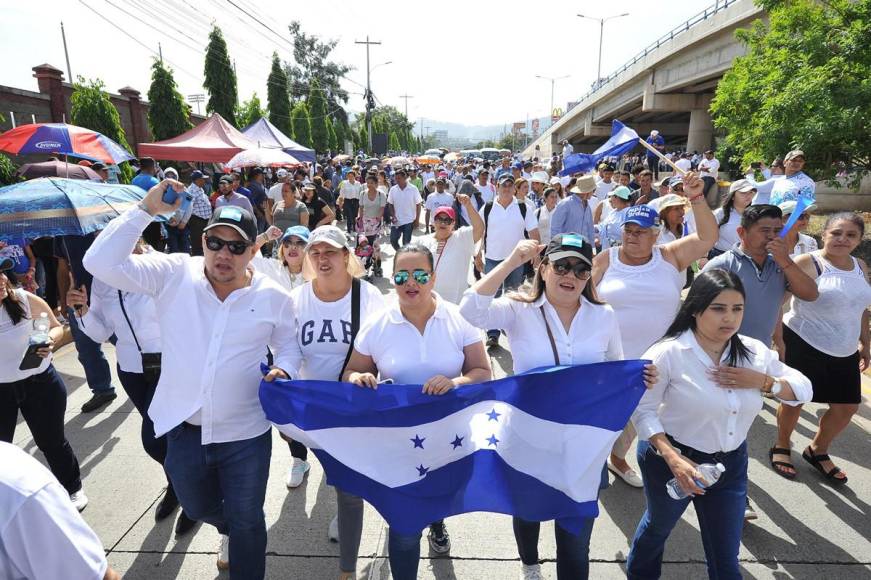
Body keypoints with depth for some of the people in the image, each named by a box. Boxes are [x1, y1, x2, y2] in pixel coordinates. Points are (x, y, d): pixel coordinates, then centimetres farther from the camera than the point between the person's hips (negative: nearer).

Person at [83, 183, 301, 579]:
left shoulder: (273, 296, -8)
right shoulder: (173, 274, -10)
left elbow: (288, 343, 6)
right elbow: (101, 263, -19)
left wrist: (284, 370, -15)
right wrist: (146, 209, -21)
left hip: (246, 434, -2)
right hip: (184, 430, 2)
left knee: (246, 522, 16)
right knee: (198, 508, 30)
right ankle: (228, 529, 64)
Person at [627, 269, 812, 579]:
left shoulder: (755, 352, -7)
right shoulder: (668, 354, -24)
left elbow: (803, 389, 2)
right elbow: (643, 410, -21)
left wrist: (762, 382, -18)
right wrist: (673, 459, -30)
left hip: (731, 464, 4)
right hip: (671, 459, -3)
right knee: (659, 525, 26)